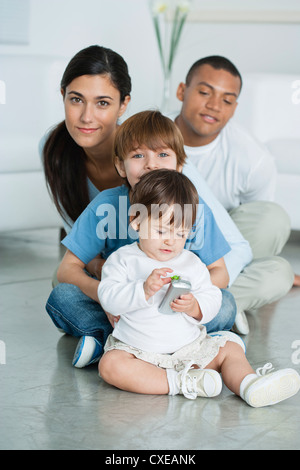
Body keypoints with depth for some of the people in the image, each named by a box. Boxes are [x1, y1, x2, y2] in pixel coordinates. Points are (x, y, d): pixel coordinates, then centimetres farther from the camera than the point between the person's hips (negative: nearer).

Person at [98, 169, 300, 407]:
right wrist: (144, 290, -30)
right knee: (110, 364, -32)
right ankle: (180, 382, -35)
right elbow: (108, 298, -14)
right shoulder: (122, 260, -2)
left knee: (231, 349, -7)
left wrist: (195, 307, -20)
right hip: (136, 349, -3)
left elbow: (213, 298, 4)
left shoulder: (192, 263, 6)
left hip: (189, 347, 4)